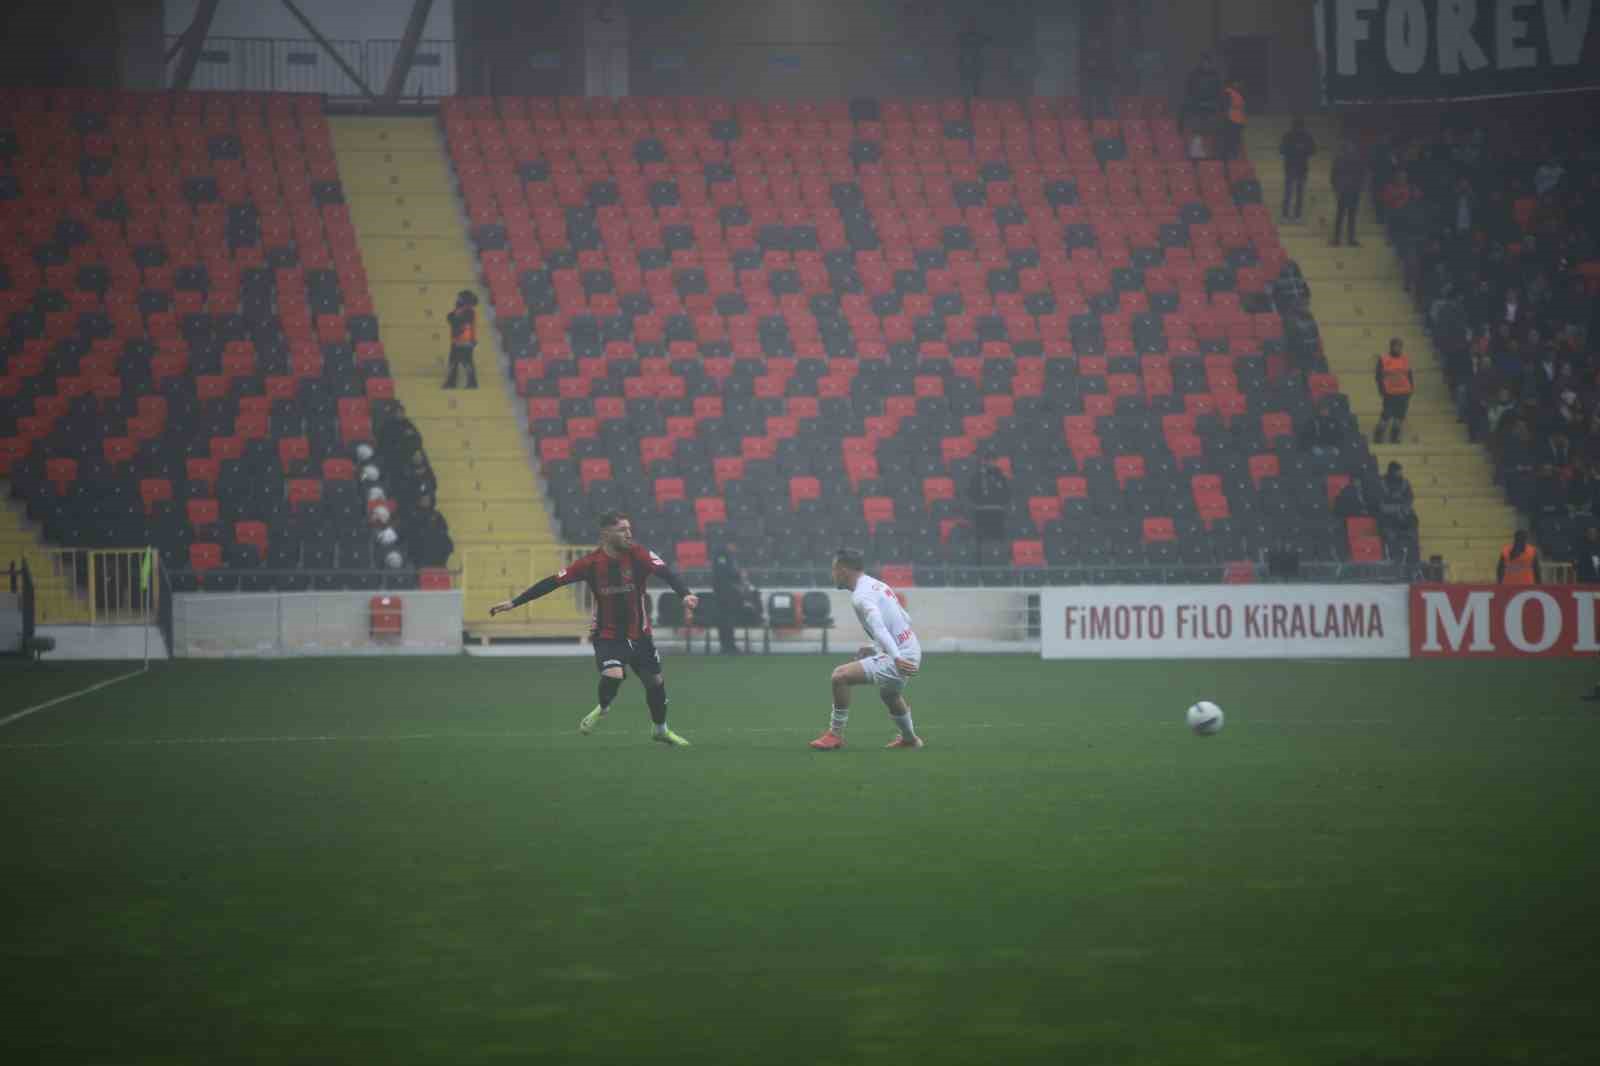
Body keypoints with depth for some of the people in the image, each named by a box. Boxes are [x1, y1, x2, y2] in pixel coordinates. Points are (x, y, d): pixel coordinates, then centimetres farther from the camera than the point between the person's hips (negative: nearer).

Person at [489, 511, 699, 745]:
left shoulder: (638, 555, -13)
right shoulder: (590, 563, -13)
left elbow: (666, 573, -28)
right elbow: (552, 583, -8)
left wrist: (685, 594, -48)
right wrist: (513, 603, -9)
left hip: (639, 635, 2)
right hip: (607, 635, -2)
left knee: (655, 681, 12)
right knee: (613, 674, -27)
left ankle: (660, 729, 39)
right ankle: (602, 709, 7)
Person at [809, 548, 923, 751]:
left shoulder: (861, 596, -15)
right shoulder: (879, 586, 14)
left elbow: (879, 627, -30)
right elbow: (905, 621, 22)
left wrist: (896, 658, -40)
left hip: (899, 659, -10)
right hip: (912, 650, 10)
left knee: (840, 676, -15)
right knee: (889, 693, 39)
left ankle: (835, 735, -3)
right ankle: (909, 738, 58)